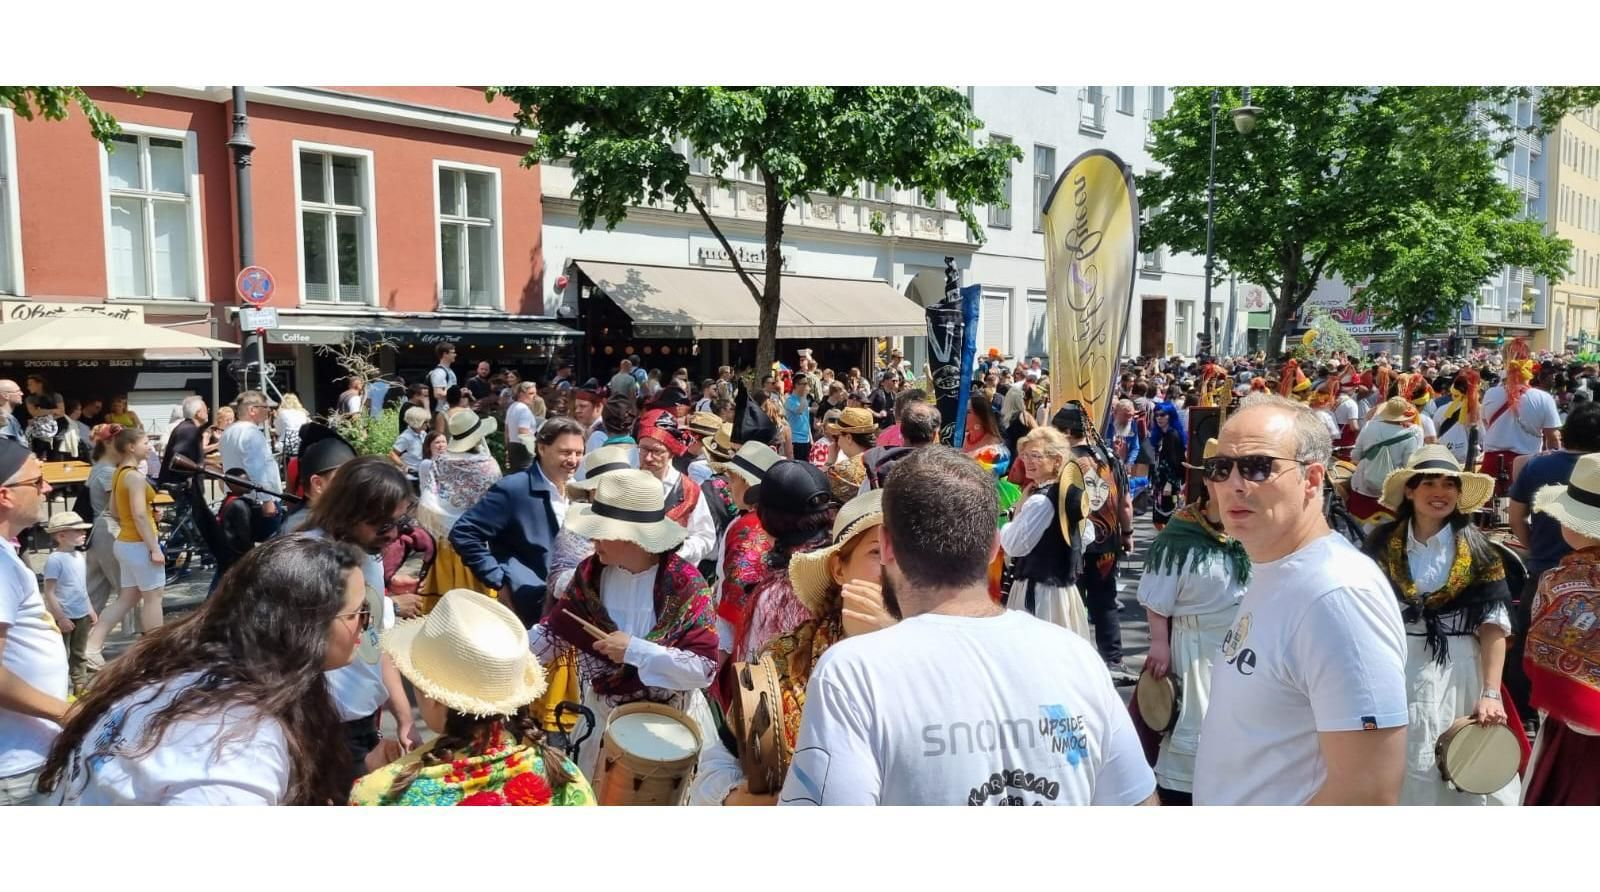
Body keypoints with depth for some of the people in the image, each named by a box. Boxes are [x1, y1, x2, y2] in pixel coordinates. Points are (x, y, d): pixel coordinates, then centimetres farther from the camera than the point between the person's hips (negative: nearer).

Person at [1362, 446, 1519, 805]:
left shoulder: (1476, 549, 0)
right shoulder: (1382, 543, 1)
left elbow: (1493, 624, -6)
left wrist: (1491, 693, -15)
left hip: (1456, 673, 0)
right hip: (1393, 670, 1)